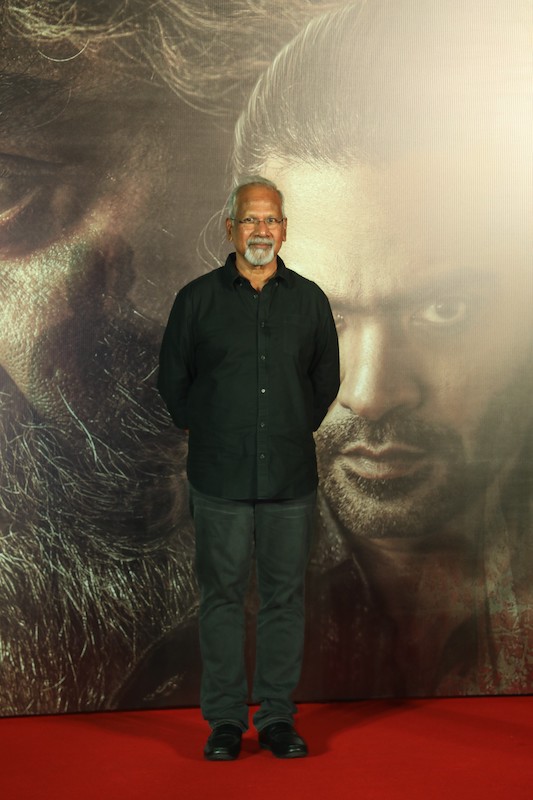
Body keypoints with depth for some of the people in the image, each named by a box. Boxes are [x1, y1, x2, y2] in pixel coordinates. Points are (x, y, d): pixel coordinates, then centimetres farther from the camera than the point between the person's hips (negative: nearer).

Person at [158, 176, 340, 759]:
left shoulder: (309, 300, 8)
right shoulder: (197, 299, 3)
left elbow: (326, 378, 18)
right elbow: (172, 377, 11)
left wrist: (296, 430, 12)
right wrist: (203, 432, 9)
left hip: (291, 476, 2)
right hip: (219, 476, -1)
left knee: (285, 596, 6)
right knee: (222, 596, 3)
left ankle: (278, 717, 18)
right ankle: (224, 720, 15)